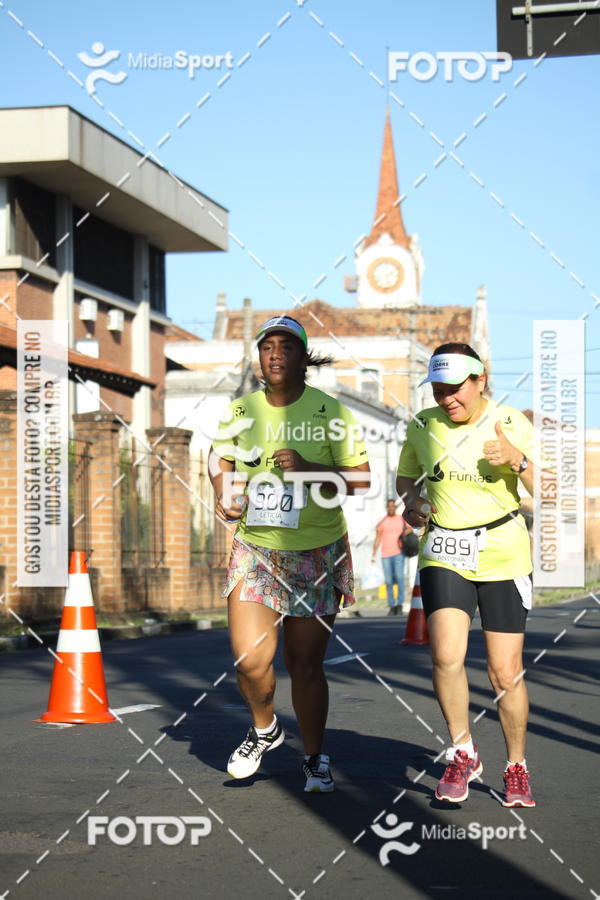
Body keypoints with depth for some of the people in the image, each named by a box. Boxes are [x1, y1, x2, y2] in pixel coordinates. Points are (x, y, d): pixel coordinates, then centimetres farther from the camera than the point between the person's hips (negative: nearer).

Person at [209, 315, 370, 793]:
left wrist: (307, 468, -20)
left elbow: (361, 478, -7)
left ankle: (315, 757, 21)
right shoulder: (241, 409, 3)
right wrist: (225, 493, 0)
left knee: (305, 664, 0)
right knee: (250, 659, -8)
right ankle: (264, 728, 24)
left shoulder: (330, 412, -5)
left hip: (318, 555, -2)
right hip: (255, 550, 2)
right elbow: (220, 456, 20)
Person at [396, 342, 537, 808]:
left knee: (506, 672, -1)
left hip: (503, 554, -1)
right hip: (444, 553, 2)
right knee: (446, 655, -19)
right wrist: (412, 501, -1)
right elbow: (405, 477, 20)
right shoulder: (423, 426, 3)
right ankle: (463, 754, 3)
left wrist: (516, 459, -27)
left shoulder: (512, 424, -5)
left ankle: (517, 769, 21)